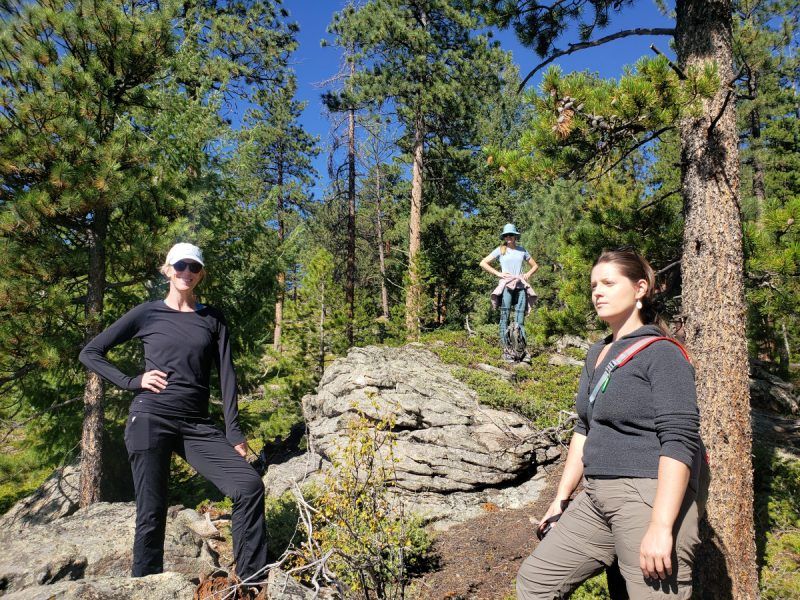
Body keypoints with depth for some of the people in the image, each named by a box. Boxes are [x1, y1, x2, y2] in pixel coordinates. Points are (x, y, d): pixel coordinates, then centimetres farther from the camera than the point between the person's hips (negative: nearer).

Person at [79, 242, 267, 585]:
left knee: (249, 486, -14)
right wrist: (132, 382, -3)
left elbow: (226, 376, 5)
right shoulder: (147, 313, 6)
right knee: (151, 513, -1)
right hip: (150, 419, -2)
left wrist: (233, 433, -3)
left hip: (197, 425, 2)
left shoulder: (213, 320, 11)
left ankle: (253, 582, -2)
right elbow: (90, 353, 10)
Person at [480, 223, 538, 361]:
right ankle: (506, 349, -5)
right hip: (506, 285, -3)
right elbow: (483, 263, 2)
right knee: (504, 317, -7)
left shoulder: (522, 250, 15)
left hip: (521, 286, 3)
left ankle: (521, 350, 3)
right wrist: (498, 273, -4)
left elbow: (535, 265, 24)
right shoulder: (500, 250, 6)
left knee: (520, 320, 0)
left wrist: (528, 274, 6)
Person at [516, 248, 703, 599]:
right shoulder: (597, 353, 15)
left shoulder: (662, 354, -9)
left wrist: (660, 526, -24)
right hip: (598, 498, 8)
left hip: (651, 497, -8)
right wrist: (562, 498, 18)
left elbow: (679, 441, -18)